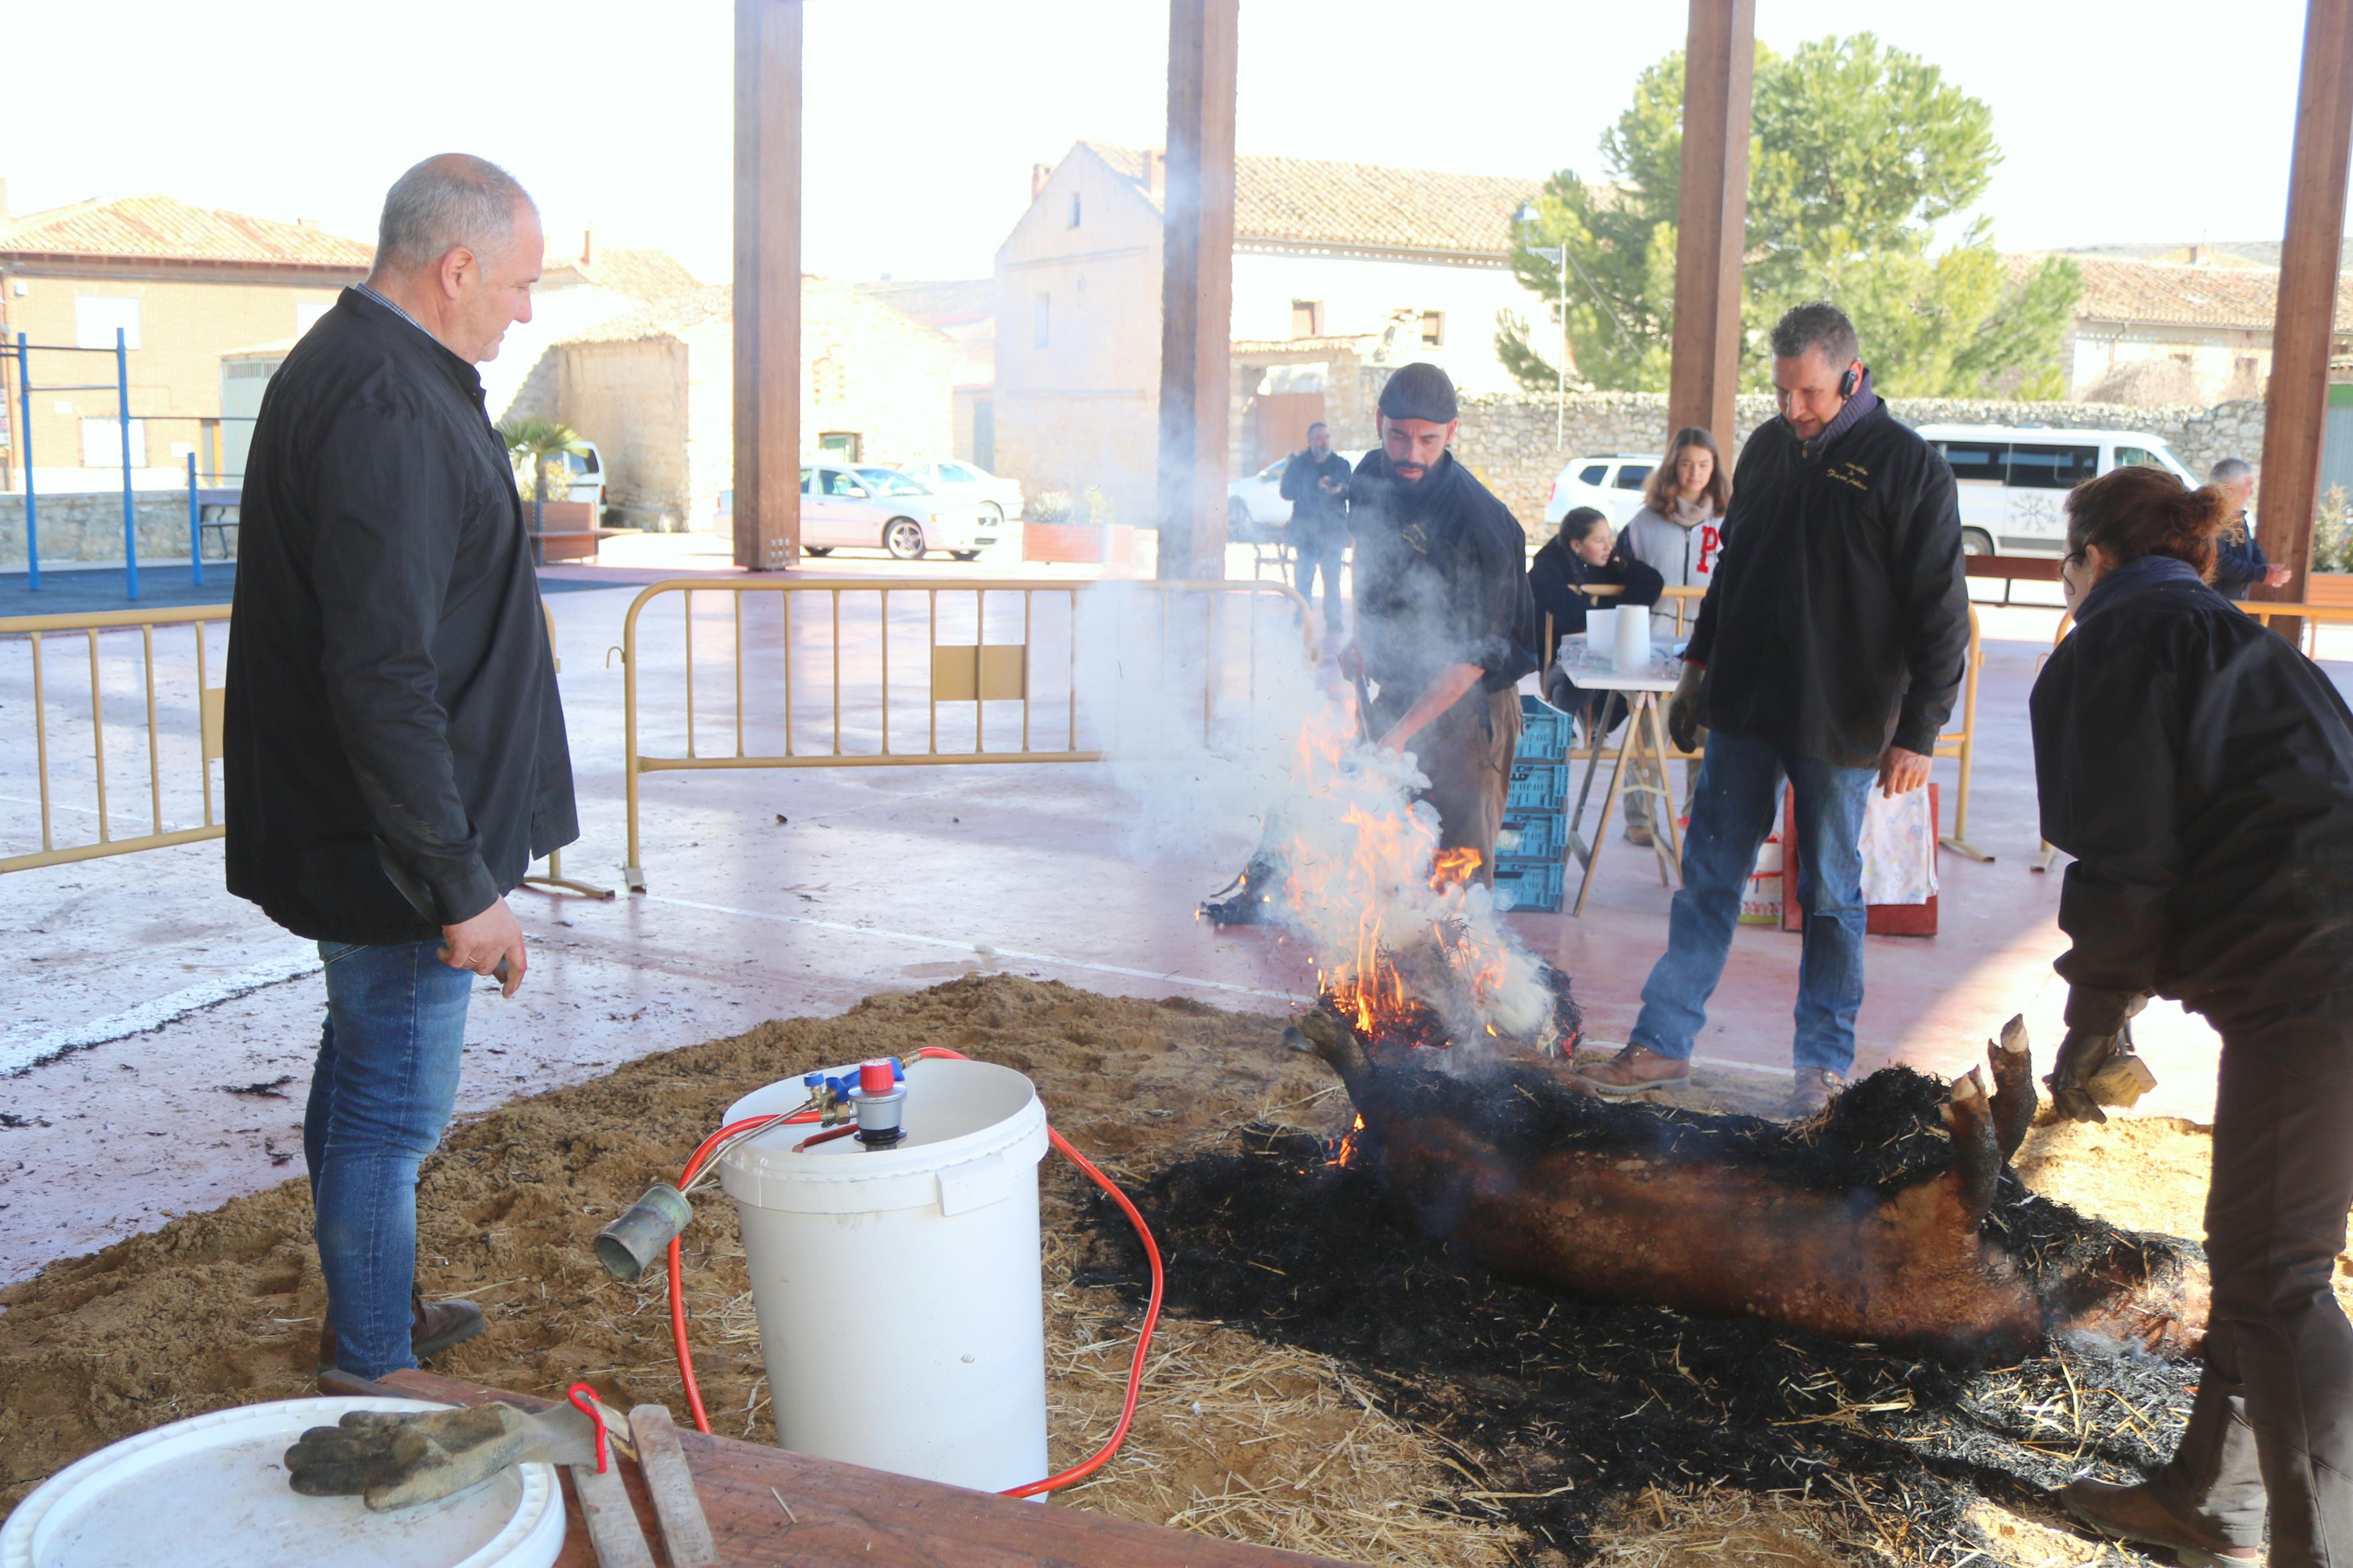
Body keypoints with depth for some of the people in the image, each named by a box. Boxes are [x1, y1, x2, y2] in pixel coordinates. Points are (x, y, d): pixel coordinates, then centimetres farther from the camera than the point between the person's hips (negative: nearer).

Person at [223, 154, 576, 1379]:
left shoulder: (345, 371, 12)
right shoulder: (390, 412, -24)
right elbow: (383, 677, -29)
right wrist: (459, 884, -25)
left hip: (356, 838, 11)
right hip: (396, 851, -11)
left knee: (363, 1075, 22)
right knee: (392, 1108, 1)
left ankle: (377, 1317, 40)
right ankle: (375, 1379, 15)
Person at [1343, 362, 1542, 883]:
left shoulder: (1479, 522, -23)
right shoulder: (1371, 478, -1)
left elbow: (1477, 651, -23)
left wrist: (1403, 732, -28)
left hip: (1466, 706, -6)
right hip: (1396, 693, 6)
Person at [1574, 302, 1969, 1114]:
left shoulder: (1910, 467, -9)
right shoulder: (1767, 448, 8)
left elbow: (1940, 614, -8)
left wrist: (1916, 734, -11)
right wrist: (1700, 662, 16)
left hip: (1839, 725, -5)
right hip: (1743, 710, 5)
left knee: (1831, 895, 8)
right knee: (1708, 877, 8)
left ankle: (1826, 1063, 20)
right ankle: (1662, 1044, 15)